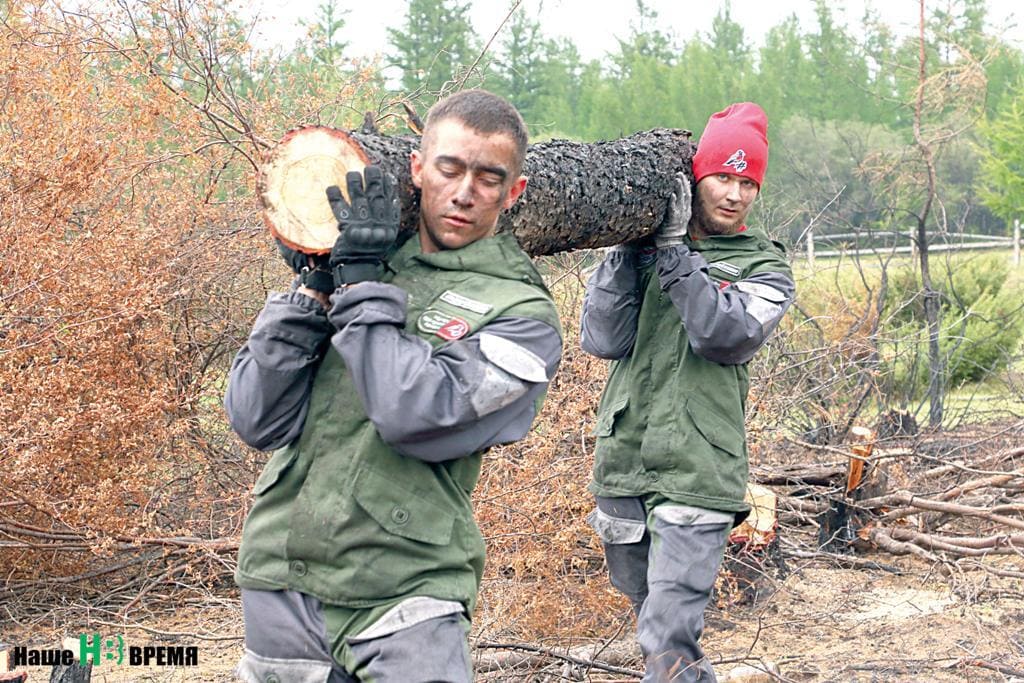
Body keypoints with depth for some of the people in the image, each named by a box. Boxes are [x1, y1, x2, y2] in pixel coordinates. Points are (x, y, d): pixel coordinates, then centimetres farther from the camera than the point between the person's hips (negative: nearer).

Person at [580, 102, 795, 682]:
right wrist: (629, 247, -11)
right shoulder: (641, 250, 8)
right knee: (651, 616, 19)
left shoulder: (765, 268, 3)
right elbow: (603, 340, -4)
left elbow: (728, 334, -17)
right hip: (623, 461, 4)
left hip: (696, 475, -4)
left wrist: (672, 249, -18)